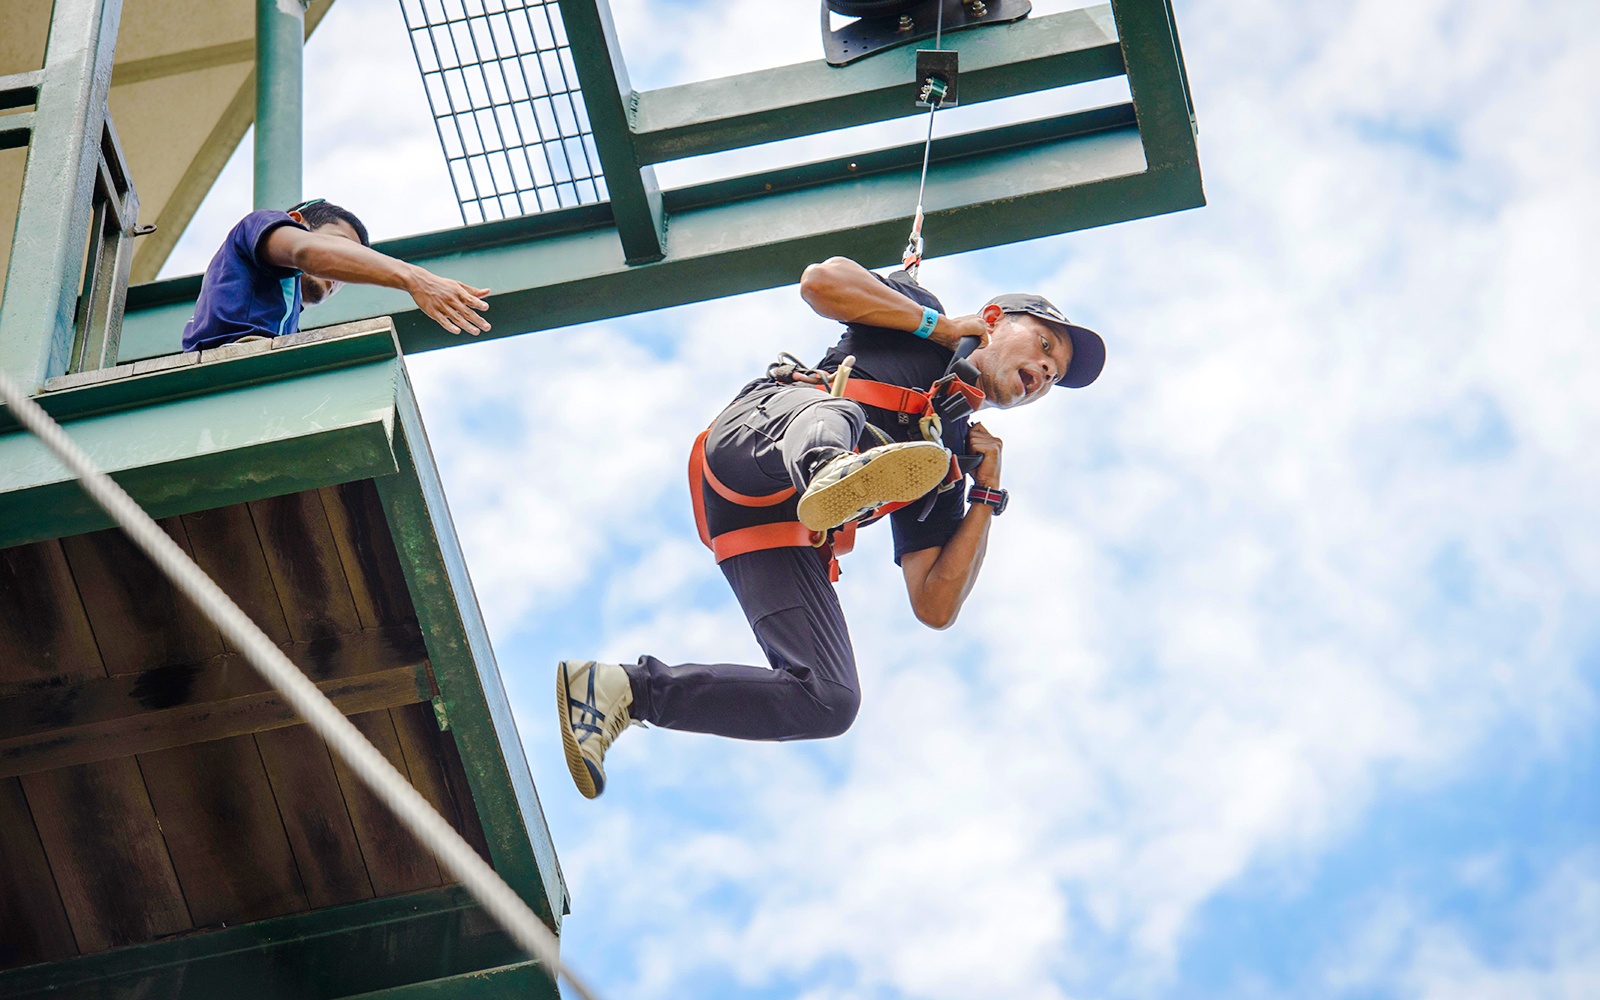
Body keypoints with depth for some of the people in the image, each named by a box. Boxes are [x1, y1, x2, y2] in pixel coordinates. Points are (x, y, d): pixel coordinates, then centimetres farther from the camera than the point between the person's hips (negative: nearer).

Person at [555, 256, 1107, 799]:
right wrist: (942, 324, 10)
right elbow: (822, 279, 3)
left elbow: (935, 609, 20)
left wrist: (987, 494, 15)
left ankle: (623, 691, -12)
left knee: (829, 703, -16)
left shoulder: (950, 460, 32)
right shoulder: (912, 314, 25)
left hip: (780, 540, 5)